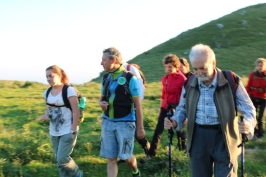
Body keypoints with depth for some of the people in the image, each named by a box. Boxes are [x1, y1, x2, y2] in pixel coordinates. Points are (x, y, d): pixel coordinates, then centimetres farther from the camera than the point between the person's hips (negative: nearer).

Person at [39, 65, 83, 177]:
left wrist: (73, 131, -17)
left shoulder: (69, 90, -15)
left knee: (62, 158, -7)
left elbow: (76, 111, -15)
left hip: (67, 131, -6)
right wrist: (46, 115, -7)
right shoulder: (47, 92, 4)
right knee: (59, 160, 11)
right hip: (54, 132, 6)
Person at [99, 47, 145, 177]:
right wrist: (101, 103, -8)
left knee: (126, 156, 6)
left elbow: (137, 104, -9)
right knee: (111, 158, 6)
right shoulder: (106, 77, 5)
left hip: (125, 123, -5)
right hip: (108, 122, 5)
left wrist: (140, 127, -8)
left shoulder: (130, 78, -13)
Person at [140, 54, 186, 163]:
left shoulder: (182, 79, -14)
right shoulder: (165, 78, 5)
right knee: (158, 130, 2)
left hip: (176, 108, -5)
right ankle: (151, 153, 7)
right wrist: (160, 109, 15)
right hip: (165, 107, 5)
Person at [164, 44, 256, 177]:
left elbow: (248, 109, -6)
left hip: (224, 138, -3)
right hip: (198, 137, 3)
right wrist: (175, 121, -9)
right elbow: (182, 108, 12)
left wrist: (248, 124, -29)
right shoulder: (189, 84, 0)